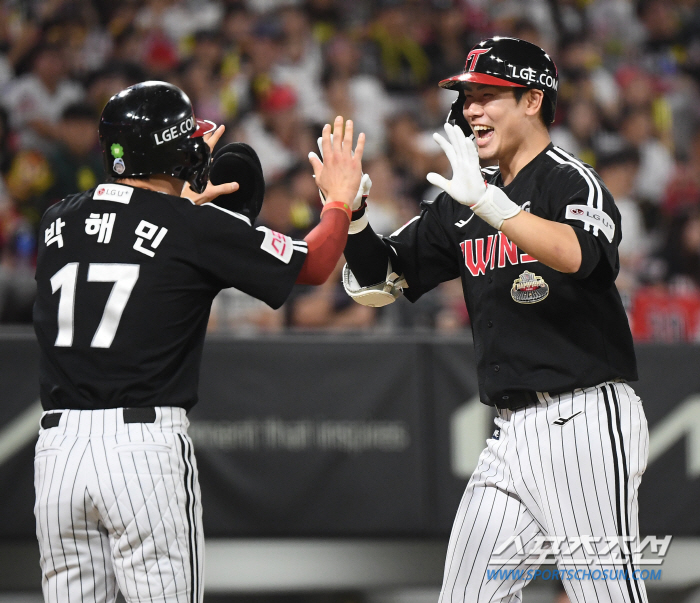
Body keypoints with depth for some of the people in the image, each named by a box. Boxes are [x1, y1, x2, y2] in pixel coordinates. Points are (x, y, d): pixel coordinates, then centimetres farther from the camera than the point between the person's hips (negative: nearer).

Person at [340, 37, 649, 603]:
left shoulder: (571, 180, -6)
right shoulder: (463, 202, 16)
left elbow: (575, 254, -29)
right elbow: (376, 283, 16)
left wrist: (487, 203, -38)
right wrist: (351, 211, -1)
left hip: (585, 418, -8)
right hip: (512, 428, 8)